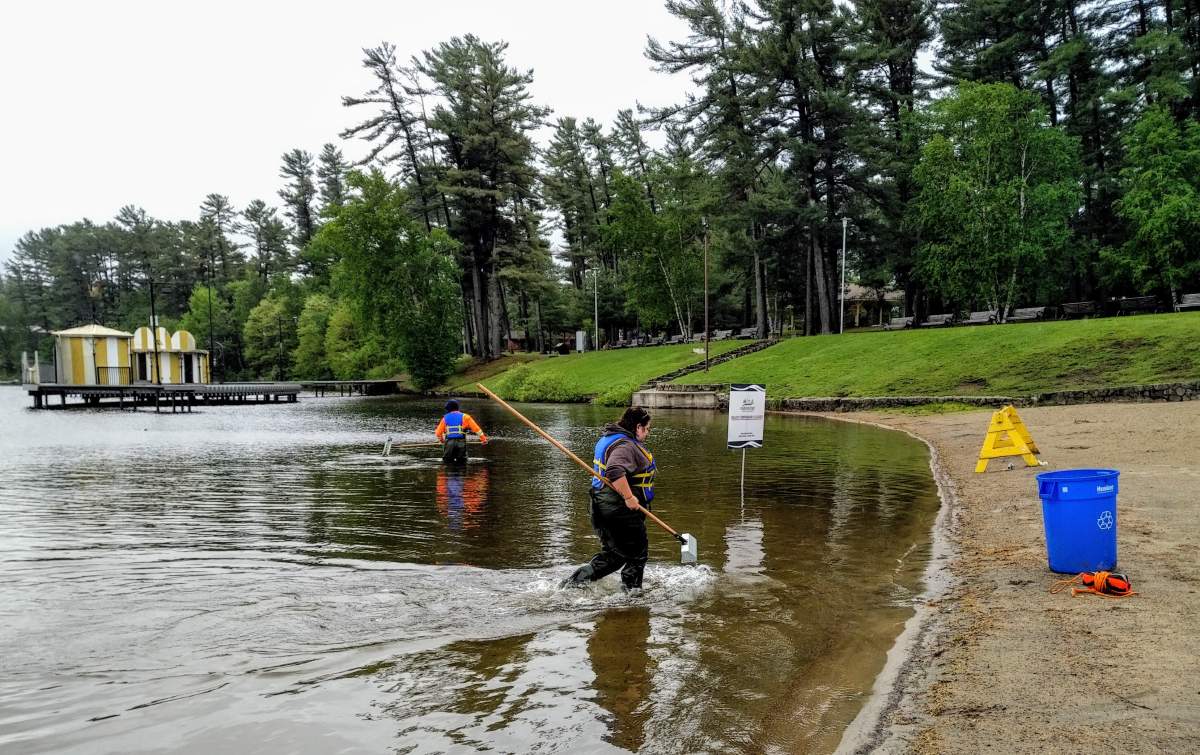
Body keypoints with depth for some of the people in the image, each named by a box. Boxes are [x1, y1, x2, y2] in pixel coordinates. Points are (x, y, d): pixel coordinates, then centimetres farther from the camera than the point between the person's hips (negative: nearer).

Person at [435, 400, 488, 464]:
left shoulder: (445, 418, 10)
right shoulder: (464, 417, 5)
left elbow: (438, 433, 8)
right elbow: (476, 428, 1)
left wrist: (441, 440, 29)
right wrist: (484, 438, 7)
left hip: (449, 443, 1)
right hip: (461, 442, -1)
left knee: (447, 462, 10)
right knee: (462, 462, 7)